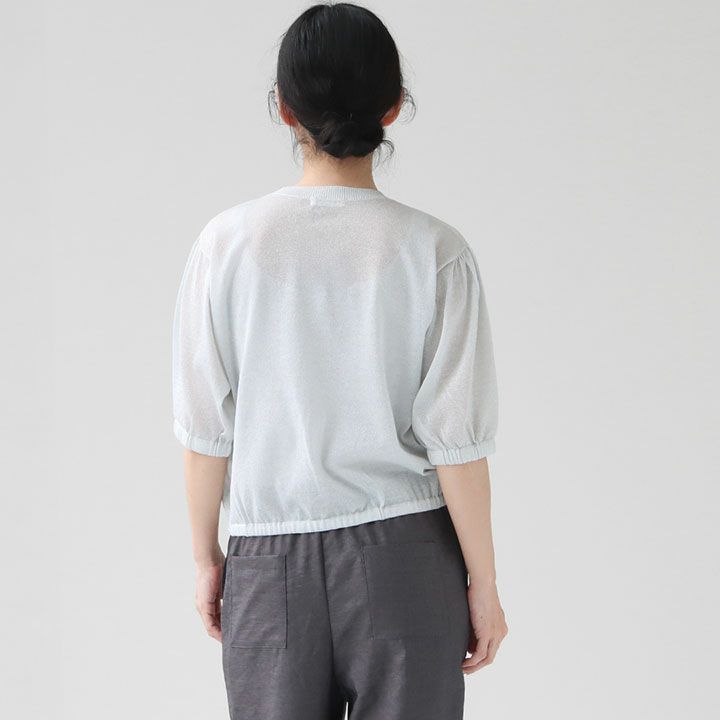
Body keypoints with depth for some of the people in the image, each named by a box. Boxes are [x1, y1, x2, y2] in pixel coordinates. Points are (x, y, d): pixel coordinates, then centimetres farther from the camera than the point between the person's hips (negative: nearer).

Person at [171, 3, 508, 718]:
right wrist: (482, 581, 3)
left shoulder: (228, 242, -5)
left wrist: (207, 557, 12)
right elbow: (455, 438, -8)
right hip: (404, 553, -1)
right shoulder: (433, 250, -9)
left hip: (270, 558, 1)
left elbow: (206, 429, -1)